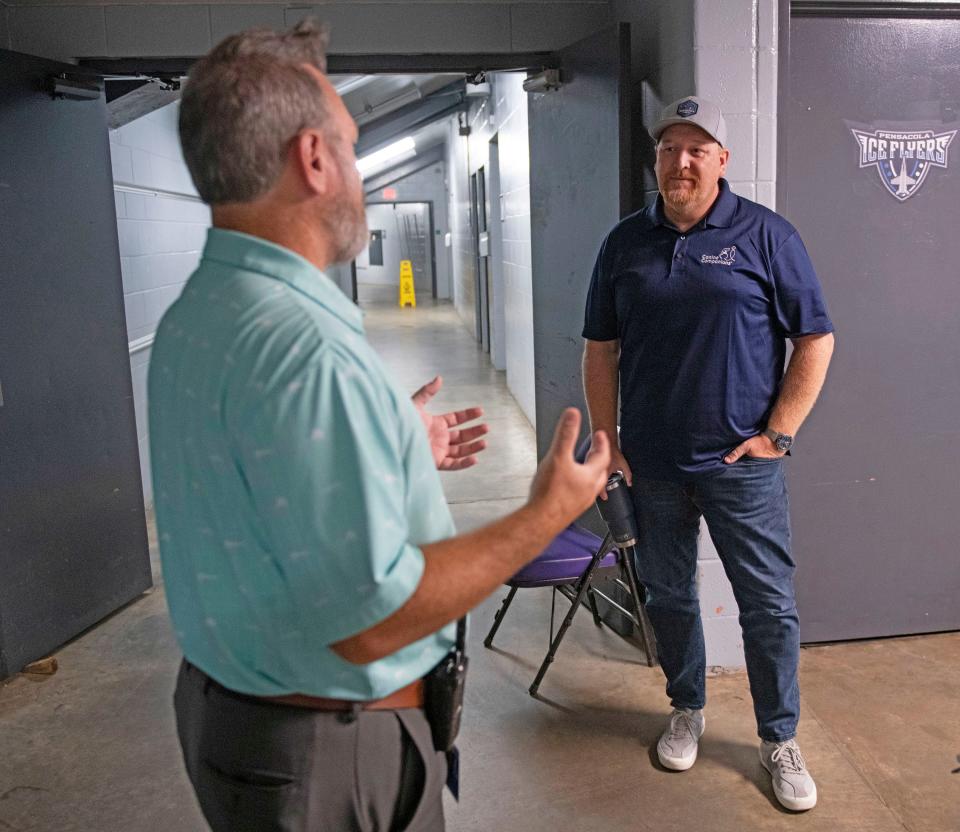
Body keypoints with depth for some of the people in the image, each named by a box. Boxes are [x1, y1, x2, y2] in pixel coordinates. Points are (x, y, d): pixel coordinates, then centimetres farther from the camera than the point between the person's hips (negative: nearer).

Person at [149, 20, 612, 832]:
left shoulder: (190, 317, 1)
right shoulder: (307, 351, -30)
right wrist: (547, 514, -19)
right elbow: (367, 620, -28)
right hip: (327, 754, -8)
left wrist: (396, 448, 15)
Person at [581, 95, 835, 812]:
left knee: (769, 603, 5)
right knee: (668, 594, 15)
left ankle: (780, 740, 24)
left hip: (739, 463, -3)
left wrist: (777, 434, -8)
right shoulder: (626, 242, 6)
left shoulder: (765, 235, -3)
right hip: (651, 464, 3)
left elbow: (816, 340, -2)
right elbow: (602, 349, 9)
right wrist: (607, 441, 3)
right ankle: (687, 712, 36)